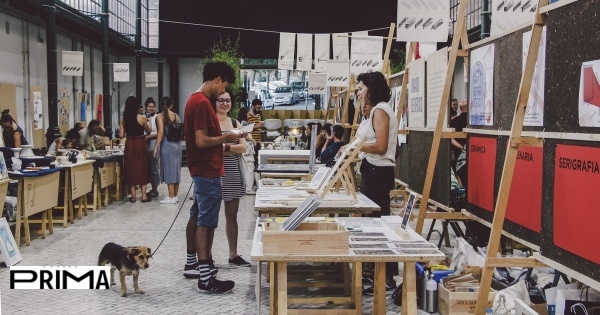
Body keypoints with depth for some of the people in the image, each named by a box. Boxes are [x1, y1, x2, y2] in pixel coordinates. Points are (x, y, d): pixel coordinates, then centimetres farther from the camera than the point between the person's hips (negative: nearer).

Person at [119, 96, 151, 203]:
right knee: (142, 168, 7)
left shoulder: (124, 119, -2)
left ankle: (133, 196, 8)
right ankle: (144, 195, 6)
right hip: (140, 144, -2)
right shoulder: (142, 118, -9)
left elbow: (121, 135, -1)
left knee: (131, 168, 9)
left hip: (129, 145, 2)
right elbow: (148, 130, 6)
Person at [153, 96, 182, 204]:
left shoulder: (160, 116, -6)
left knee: (169, 170, -1)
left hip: (167, 144, -5)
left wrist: (156, 148, -11)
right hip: (177, 144, 5)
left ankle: (171, 197, 1)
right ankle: (175, 196, 18)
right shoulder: (176, 116, 7)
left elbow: (161, 133, -13)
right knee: (175, 169, 11)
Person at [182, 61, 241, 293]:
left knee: (197, 217, 17)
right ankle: (205, 278, -6)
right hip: (208, 172, -11)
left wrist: (222, 145, 14)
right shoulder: (202, 103, -19)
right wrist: (225, 138, -10)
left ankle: (192, 264, 29)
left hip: (201, 170, 11)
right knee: (206, 222, -9)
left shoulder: (195, 100, 13)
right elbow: (202, 141, -24)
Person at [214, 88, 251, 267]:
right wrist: (232, 147, -19)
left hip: (233, 173, 5)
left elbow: (243, 147, 0)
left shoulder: (236, 123, 12)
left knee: (232, 216, 11)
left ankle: (233, 255, 19)